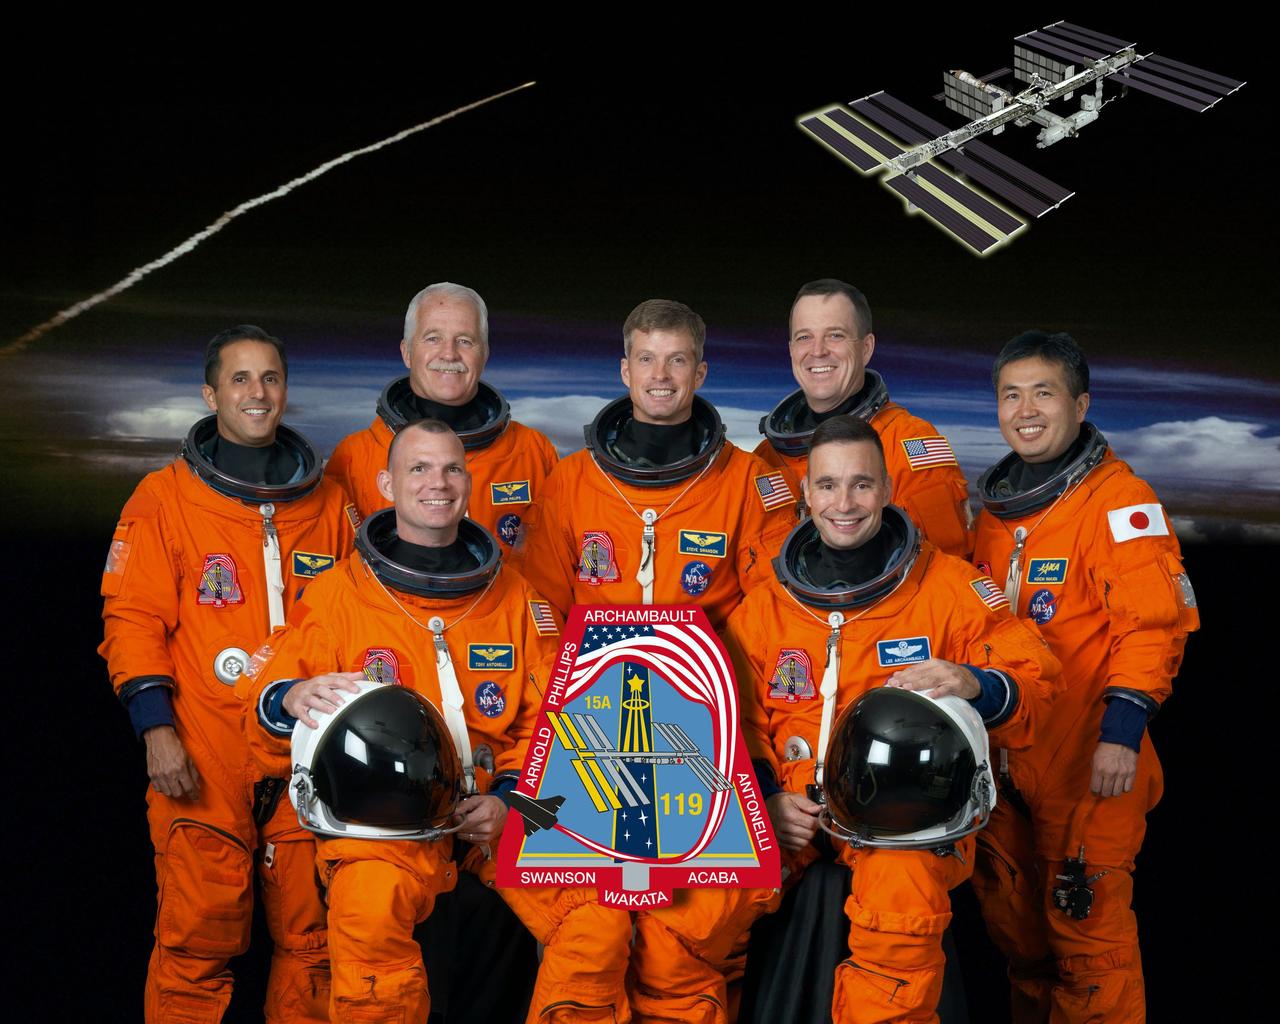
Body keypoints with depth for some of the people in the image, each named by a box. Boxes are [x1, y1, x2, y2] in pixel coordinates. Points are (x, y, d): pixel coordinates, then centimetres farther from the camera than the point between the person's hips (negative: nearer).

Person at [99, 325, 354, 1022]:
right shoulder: (165, 499, 2)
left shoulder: (327, 502, 12)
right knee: (198, 939, -4)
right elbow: (133, 619, -2)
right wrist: (156, 728, -10)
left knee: (309, 935, 7)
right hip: (202, 765, -3)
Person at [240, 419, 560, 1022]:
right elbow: (264, 712, 6)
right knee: (370, 910, -35)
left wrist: (510, 798, -2)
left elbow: (547, 720, 15)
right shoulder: (336, 595, 7)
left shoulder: (513, 597, 14)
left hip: (494, 812, 3)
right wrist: (290, 701, -18)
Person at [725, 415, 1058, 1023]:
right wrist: (767, 798, -5)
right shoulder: (765, 606, 13)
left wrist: (975, 686, -18)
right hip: (793, 811, 3)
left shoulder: (948, 586, 6)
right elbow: (739, 718, 14)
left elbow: (1032, 680, 4)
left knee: (901, 904, -37)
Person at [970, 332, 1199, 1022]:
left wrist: (1122, 730, -24)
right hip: (1007, 752, 7)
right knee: (1010, 912, 17)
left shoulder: (1119, 500, -11)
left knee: (1086, 925, -3)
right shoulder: (996, 506, 12)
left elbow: (1153, 622, -18)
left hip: (1091, 762, -7)